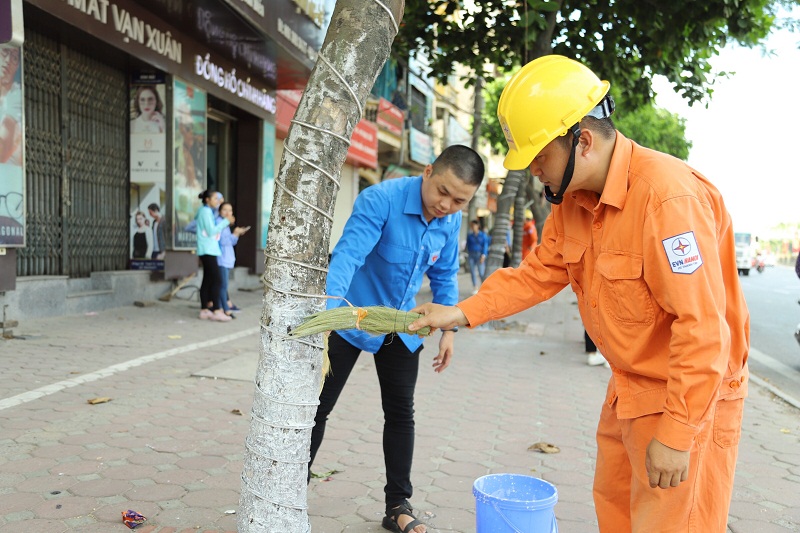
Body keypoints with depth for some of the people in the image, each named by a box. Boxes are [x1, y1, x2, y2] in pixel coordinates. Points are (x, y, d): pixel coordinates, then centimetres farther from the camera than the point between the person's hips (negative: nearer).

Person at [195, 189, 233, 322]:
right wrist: (226, 221, -12)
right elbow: (212, 231, -16)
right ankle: (216, 311, -17)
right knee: (216, 280, -14)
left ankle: (204, 310, 11)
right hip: (208, 250, -10)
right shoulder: (205, 211, -10)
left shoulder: (208, 211, 19)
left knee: (207, 281, 9)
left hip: (209, 251, 10)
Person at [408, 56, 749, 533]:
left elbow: (703, 327, -28)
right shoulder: (574, 198, 1)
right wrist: (462, 313, -3)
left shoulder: (669, 196, -28)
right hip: (630, 391, 9)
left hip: (689, 396, -9)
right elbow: (540, 272, 7)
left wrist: (676, 436, -24)